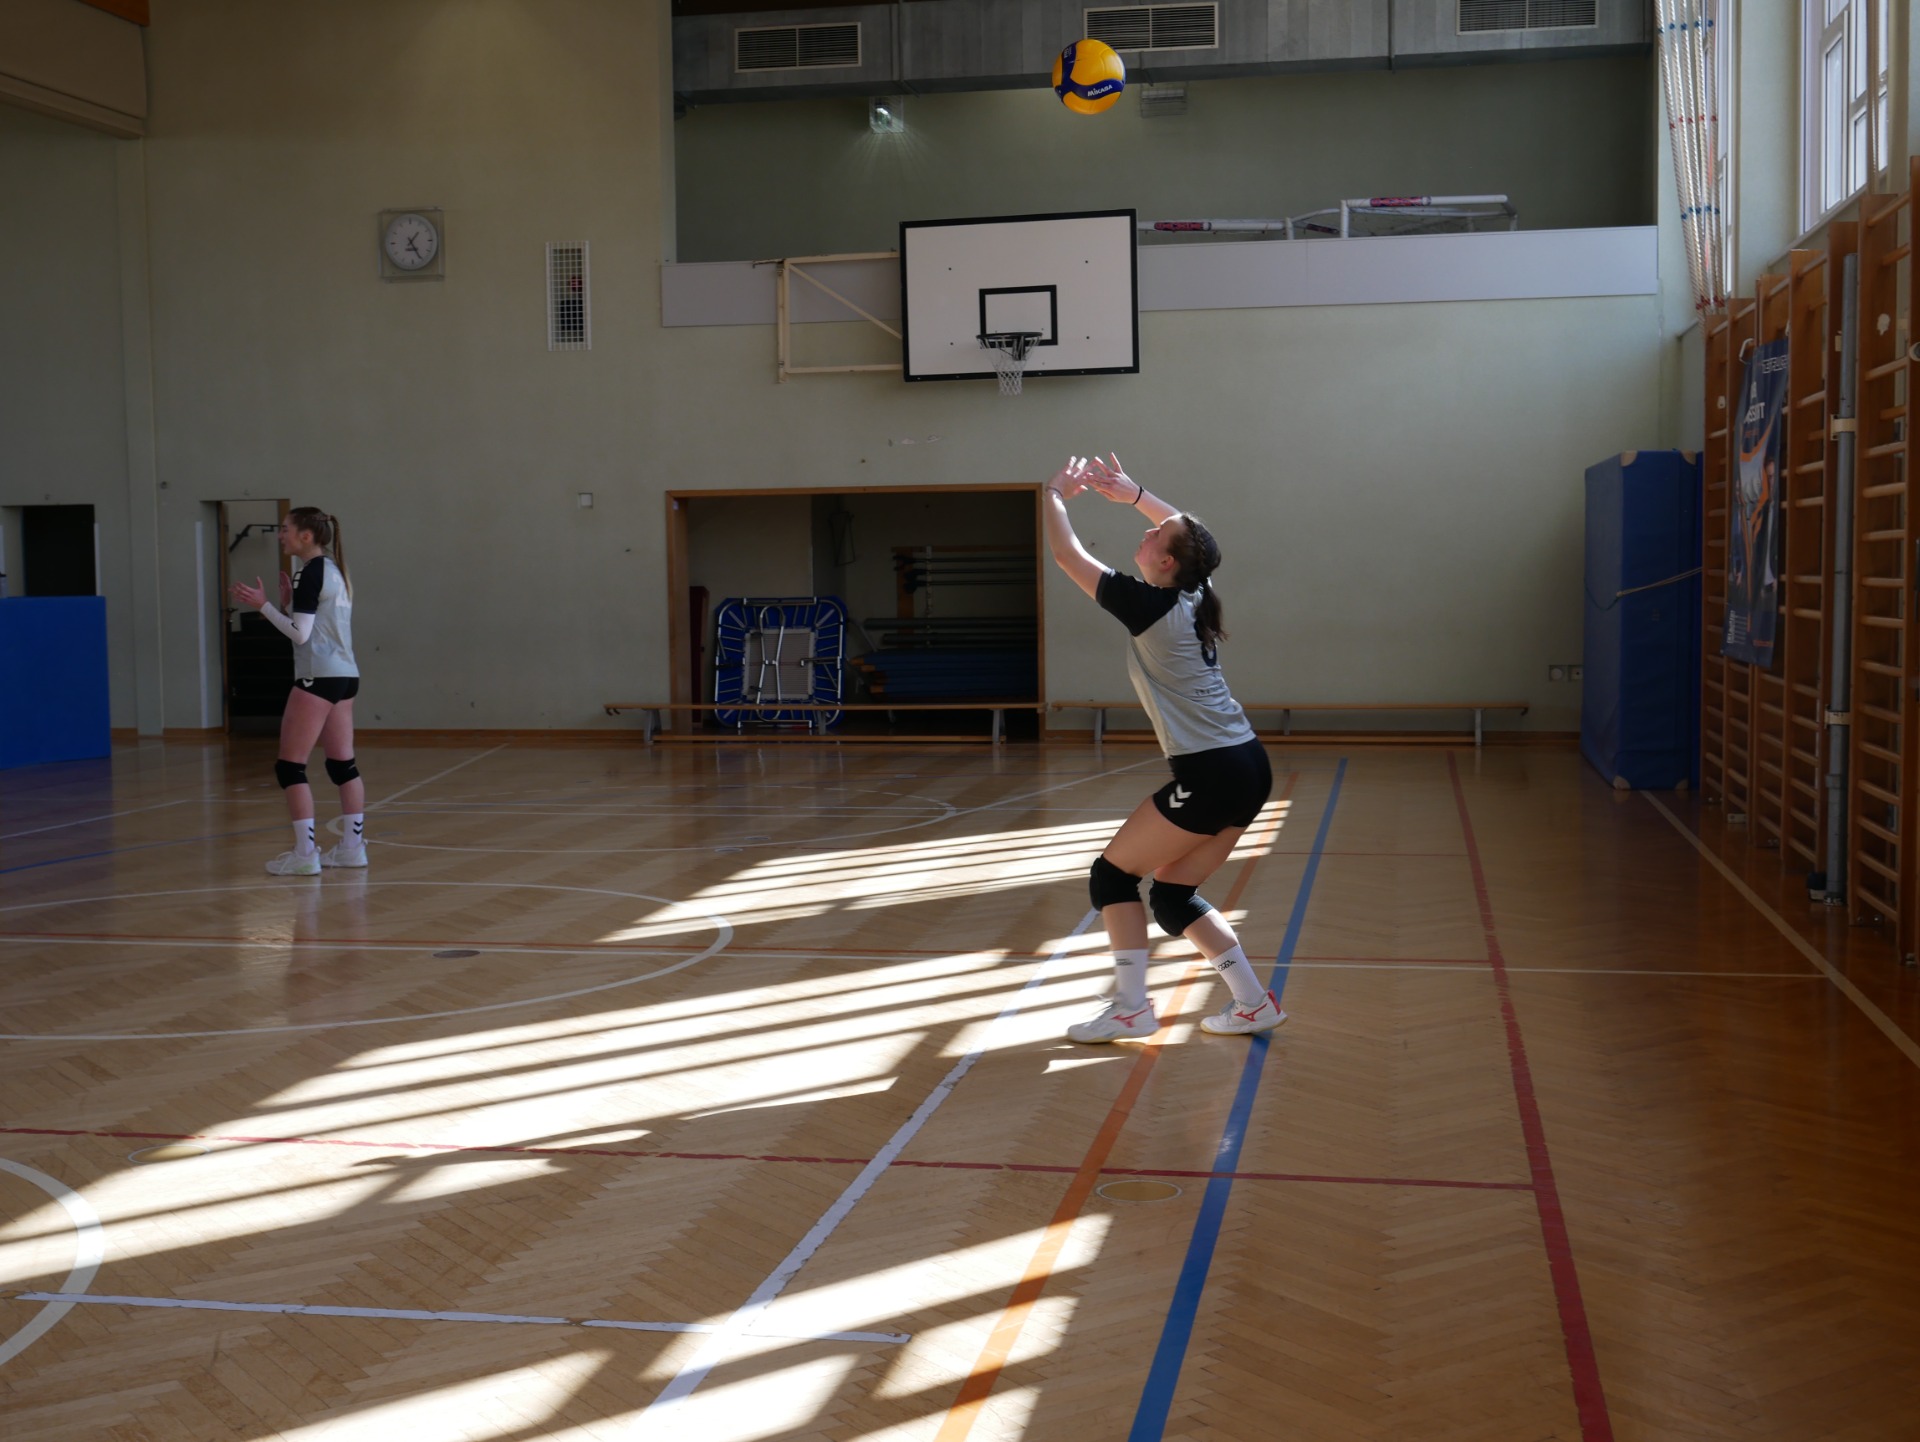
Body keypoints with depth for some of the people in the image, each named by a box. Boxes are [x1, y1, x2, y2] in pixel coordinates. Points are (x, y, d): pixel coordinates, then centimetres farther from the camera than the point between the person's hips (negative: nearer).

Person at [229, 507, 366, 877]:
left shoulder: (312, 572, -11)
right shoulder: (334, 571, 15)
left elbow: (300, 634, -15)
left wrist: (263, 605, -10)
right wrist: (289, 604, 13)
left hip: (319, 677, -10)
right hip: (344, 675, 10)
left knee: (290, 766, -5)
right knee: (342, 764, 12)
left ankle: (305, 854, -7)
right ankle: (352, 846, 14)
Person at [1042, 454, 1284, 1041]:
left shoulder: (1149, 607, -12)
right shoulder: (1193, 596, 8)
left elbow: (1066, 554, -3)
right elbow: (1185, 532, 30)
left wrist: (1054, 494, 12)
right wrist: (1133, 494, 26)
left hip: (1210, 775, -9)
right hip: (1249, 768, 9)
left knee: (1112, 875, 5)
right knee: (1172, 895, 16)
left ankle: (1129, 1008, 4)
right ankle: (1254, 1004, 14)